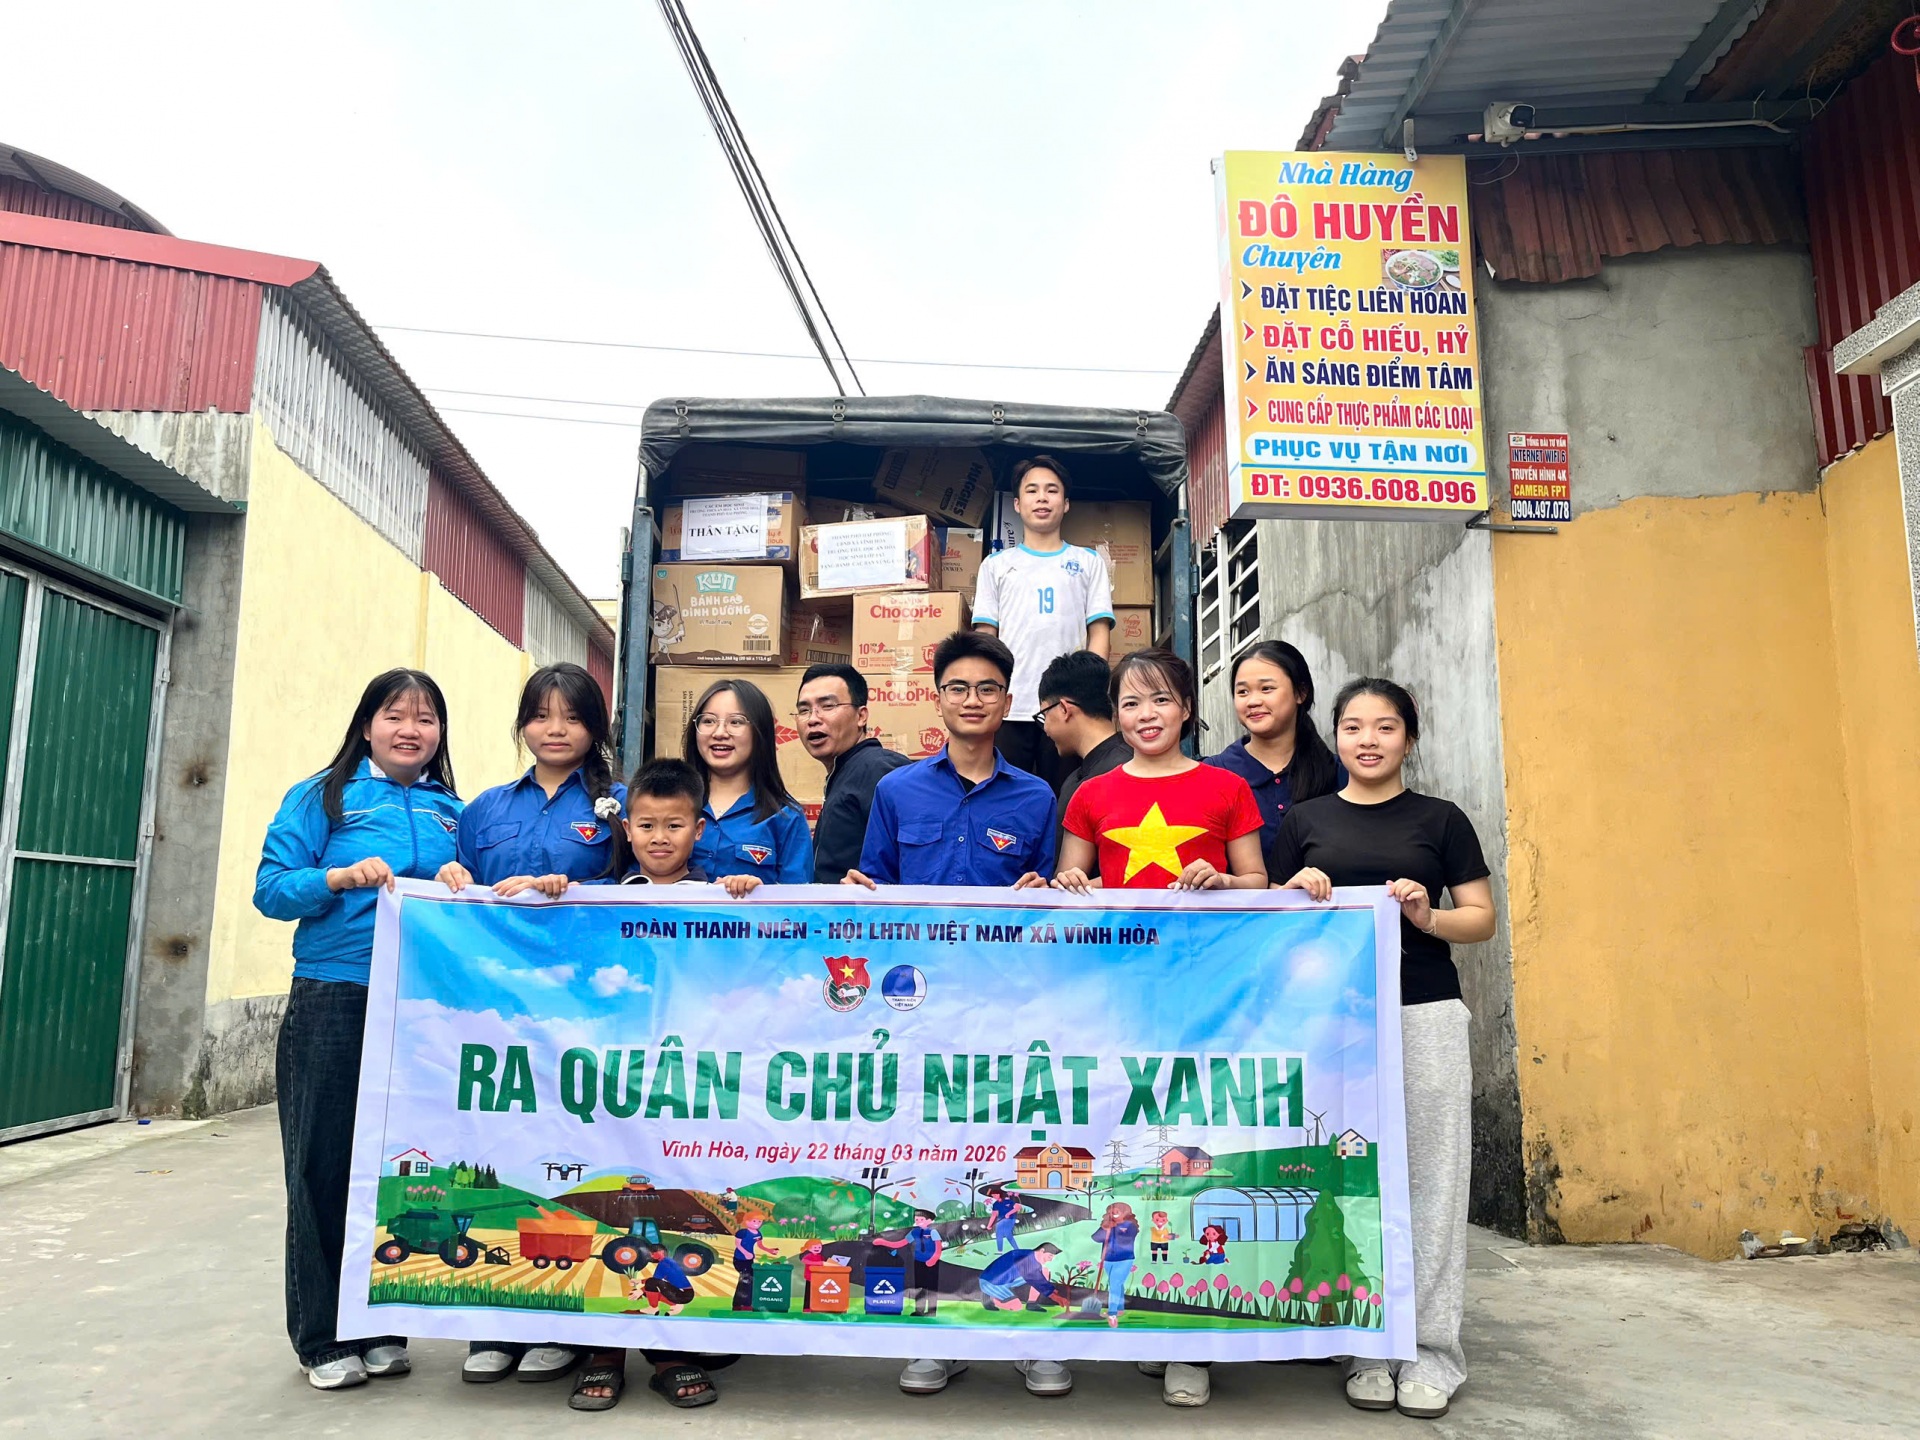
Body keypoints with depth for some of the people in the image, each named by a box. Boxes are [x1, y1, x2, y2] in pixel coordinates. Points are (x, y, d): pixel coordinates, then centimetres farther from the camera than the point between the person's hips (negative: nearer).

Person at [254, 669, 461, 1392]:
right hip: (333, 1004, -3)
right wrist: (342, 877, -20)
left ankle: (383, 1326, 23)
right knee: (326, 1165, 2)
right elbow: (271, 889, -4)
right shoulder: (321, 798, 2)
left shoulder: (452, 811, 12)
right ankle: (324, 1337, 17)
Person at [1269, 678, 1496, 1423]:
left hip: (1426, 1016, -1)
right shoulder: (1304, 820, 9)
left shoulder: (1440, 819, 6)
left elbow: (1482, 918, 5)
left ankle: (1431, 1351, 14)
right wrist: (1296, 893, -8)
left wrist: (1429, 917, -14)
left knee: (1429, 1180, 1)